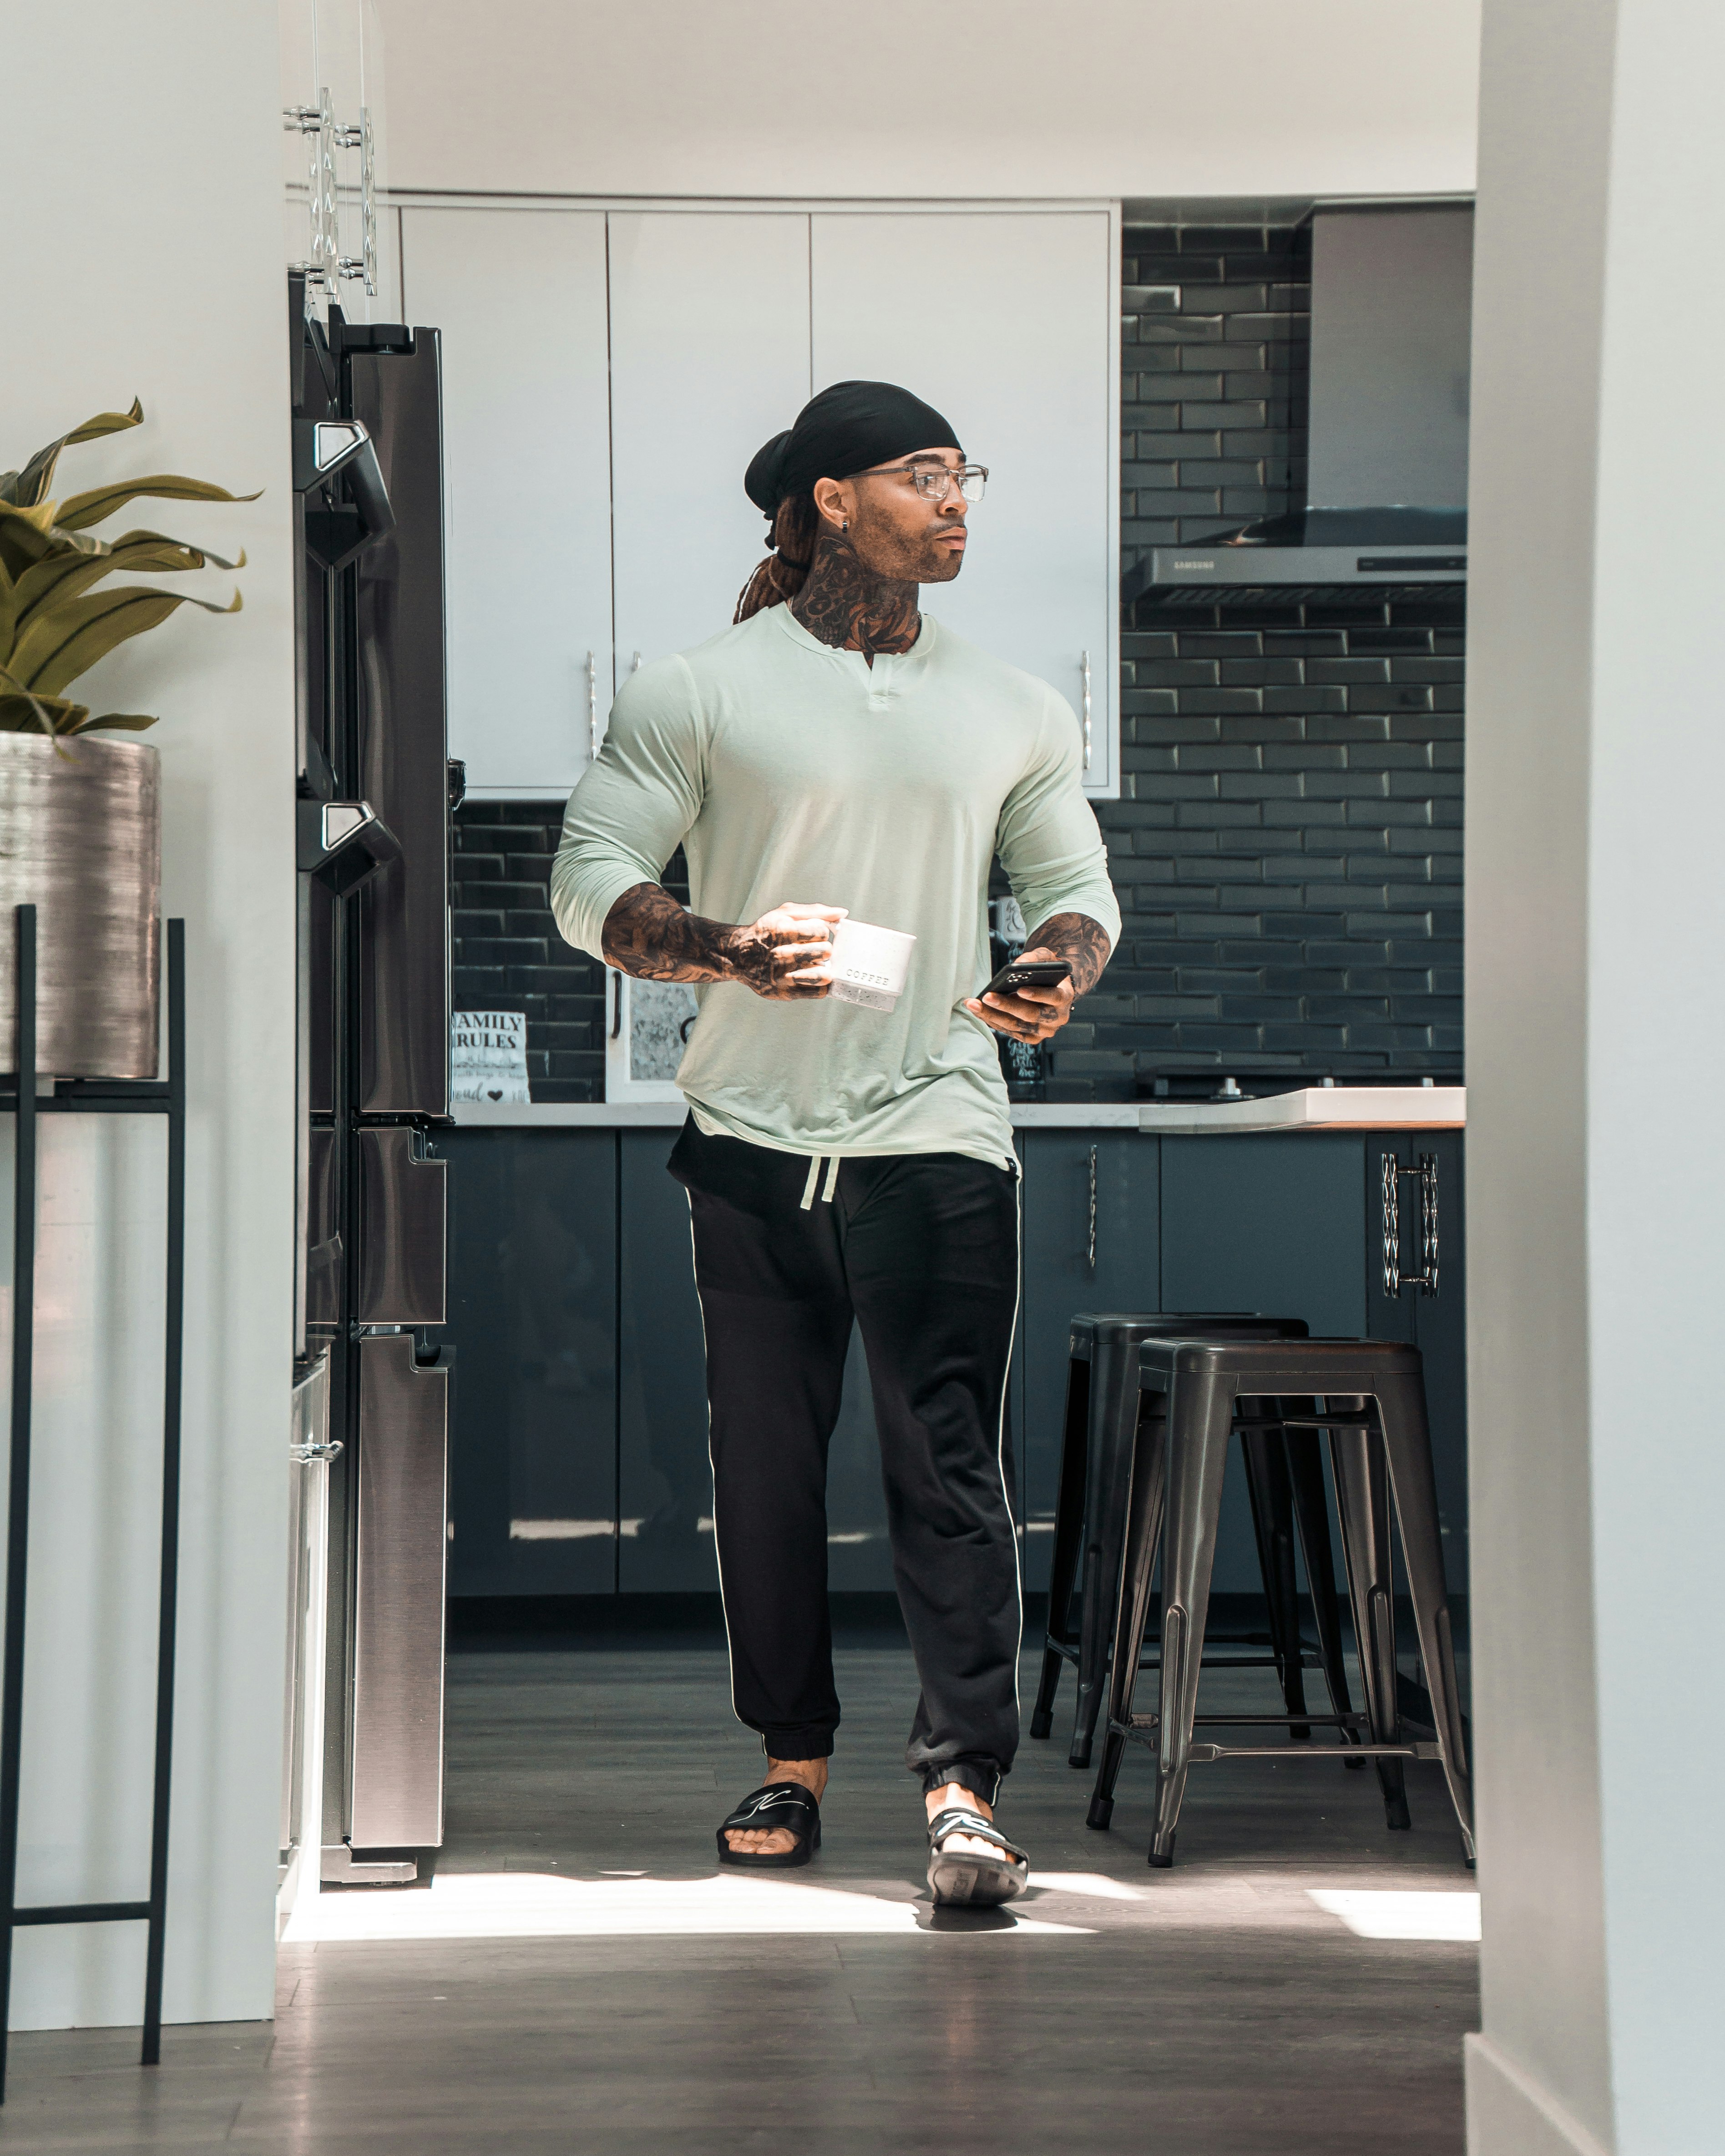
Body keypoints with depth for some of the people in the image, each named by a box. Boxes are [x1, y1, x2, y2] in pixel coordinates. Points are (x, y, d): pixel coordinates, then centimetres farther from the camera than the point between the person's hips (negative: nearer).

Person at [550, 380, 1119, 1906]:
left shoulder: (1015, 712, 12)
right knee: (765, 1468, 7)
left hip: (939, 1136, 1)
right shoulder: (698, 692, 2)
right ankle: (793, 1763, 21)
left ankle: (964, 1789, -8)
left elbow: (1077, 888, 19)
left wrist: (1060, 974, -4)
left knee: (949, 1465, -8)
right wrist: (731, 952, -18)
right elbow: (591, 882, -1)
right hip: (754, 1140, 0)